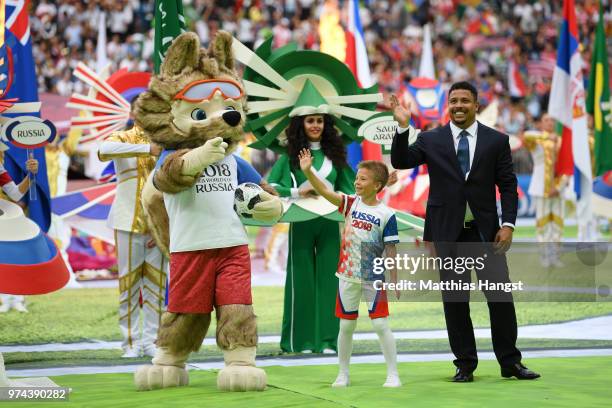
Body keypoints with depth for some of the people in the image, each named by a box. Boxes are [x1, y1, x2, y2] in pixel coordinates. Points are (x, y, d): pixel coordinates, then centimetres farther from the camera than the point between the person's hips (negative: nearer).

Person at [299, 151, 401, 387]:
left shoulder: (386, 215, -7)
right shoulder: (351, 204, 1)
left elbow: (391, 251, -6)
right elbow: (325, 192, -12)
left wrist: (394, 282, -7)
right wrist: (308, 171, -26)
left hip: (374, 278, -3)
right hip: (347, 276, 3)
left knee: (380, 325, -5)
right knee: (346, 325, 10)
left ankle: (393, 374, 3)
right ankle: (343, 374, 20)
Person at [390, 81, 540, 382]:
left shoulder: (496, 141, 4)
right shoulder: (431, 140, 5)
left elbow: (508, 186, 3)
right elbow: (400, 162, -5)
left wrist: (508, 224, -7)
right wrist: (403, 127, -17)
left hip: (485, 231, 0)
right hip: (448, 232, 0)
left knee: (501, 296, -2)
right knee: (455, 300, 4)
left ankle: (510, 362, 9)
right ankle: (465, 364, 12)